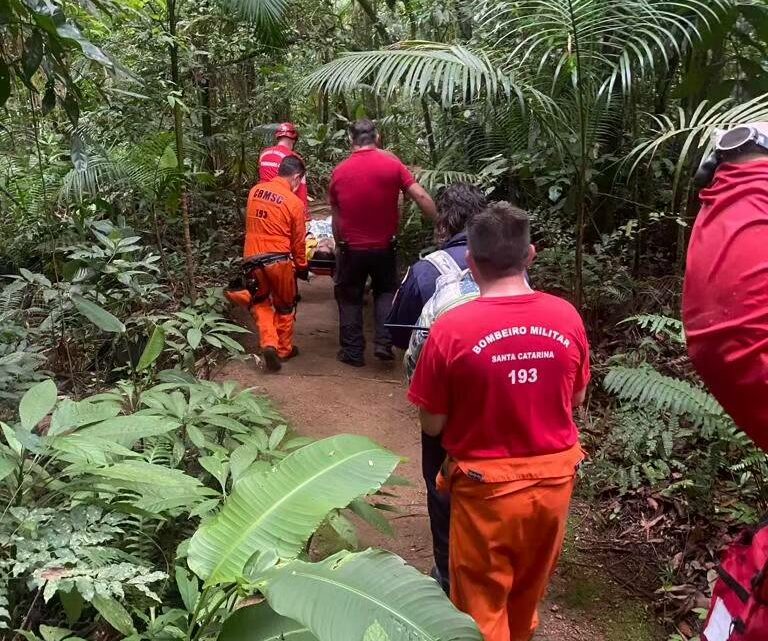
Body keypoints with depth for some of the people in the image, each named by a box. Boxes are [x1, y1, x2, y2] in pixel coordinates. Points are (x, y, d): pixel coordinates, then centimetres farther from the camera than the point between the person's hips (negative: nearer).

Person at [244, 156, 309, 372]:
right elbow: (298, 241, -3)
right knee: (285, 306, 16)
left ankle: (268, 343, 1)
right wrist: (302, 267, 10)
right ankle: (284, 349, 26)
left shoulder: (255, 191, 3)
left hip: (252, 257, 4)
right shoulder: (294, 202, -10)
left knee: (261, 302, 19)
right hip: (279, 258, -3)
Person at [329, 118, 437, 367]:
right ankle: (384, 343, 9)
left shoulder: (339, 171, -2)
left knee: (350, 298, 16)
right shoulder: (391, 163, -9)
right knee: (386, 292, 21)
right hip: (383, 246, 0)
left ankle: (352, 352, 19)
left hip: (351, 248, 0)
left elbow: (336, 217, 6)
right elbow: (421, 196, -13)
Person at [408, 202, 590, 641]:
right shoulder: (567, 318, -10)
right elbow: (576, 400, 5)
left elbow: (432, 425, -11)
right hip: (554, 477, 4)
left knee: (483, 604, 18)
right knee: (528, 593, 29)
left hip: (487, 485, -4)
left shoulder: (452, 329, -21)